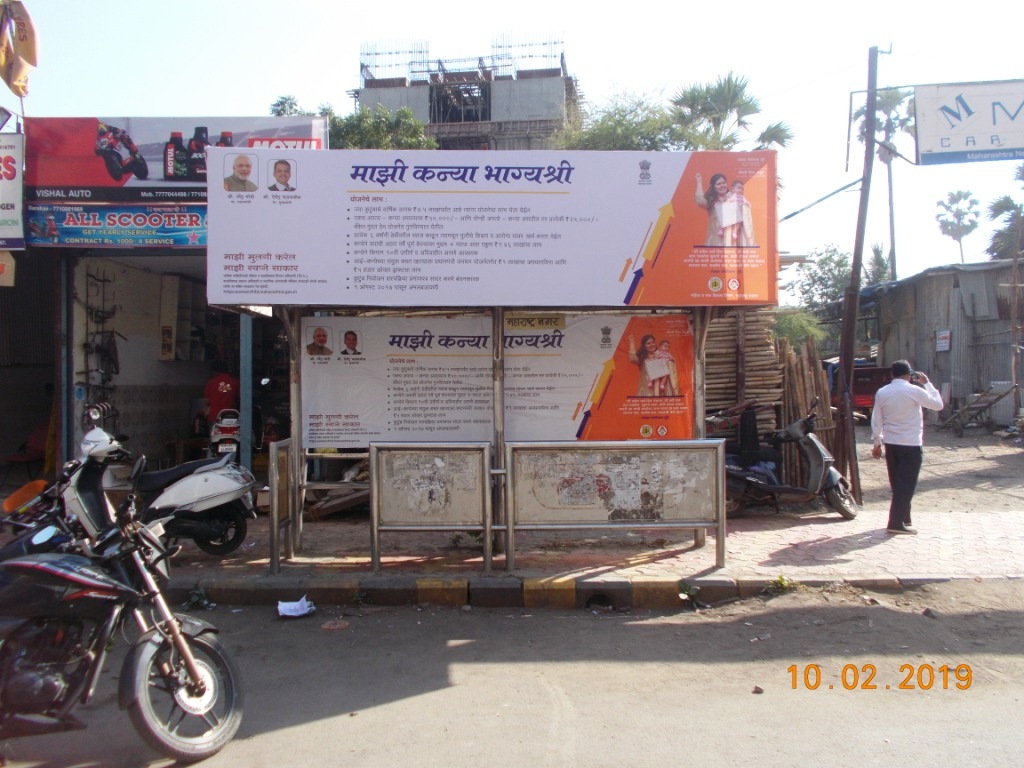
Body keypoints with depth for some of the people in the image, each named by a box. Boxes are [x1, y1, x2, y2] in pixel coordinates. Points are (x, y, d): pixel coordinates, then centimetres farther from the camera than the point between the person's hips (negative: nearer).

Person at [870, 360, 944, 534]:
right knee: (906, 484, -2)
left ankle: (904, 518, 28)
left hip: (890, 443, 5)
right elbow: (938, 404, -1)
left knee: (897, 483, 16)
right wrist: (927, 383, 7)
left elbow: (876, 420, 7)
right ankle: (896, 523, -6)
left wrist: (876, 443, 15)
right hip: (911, 444, -5)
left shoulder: (881, 393, 3)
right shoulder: (914, 391, -12)